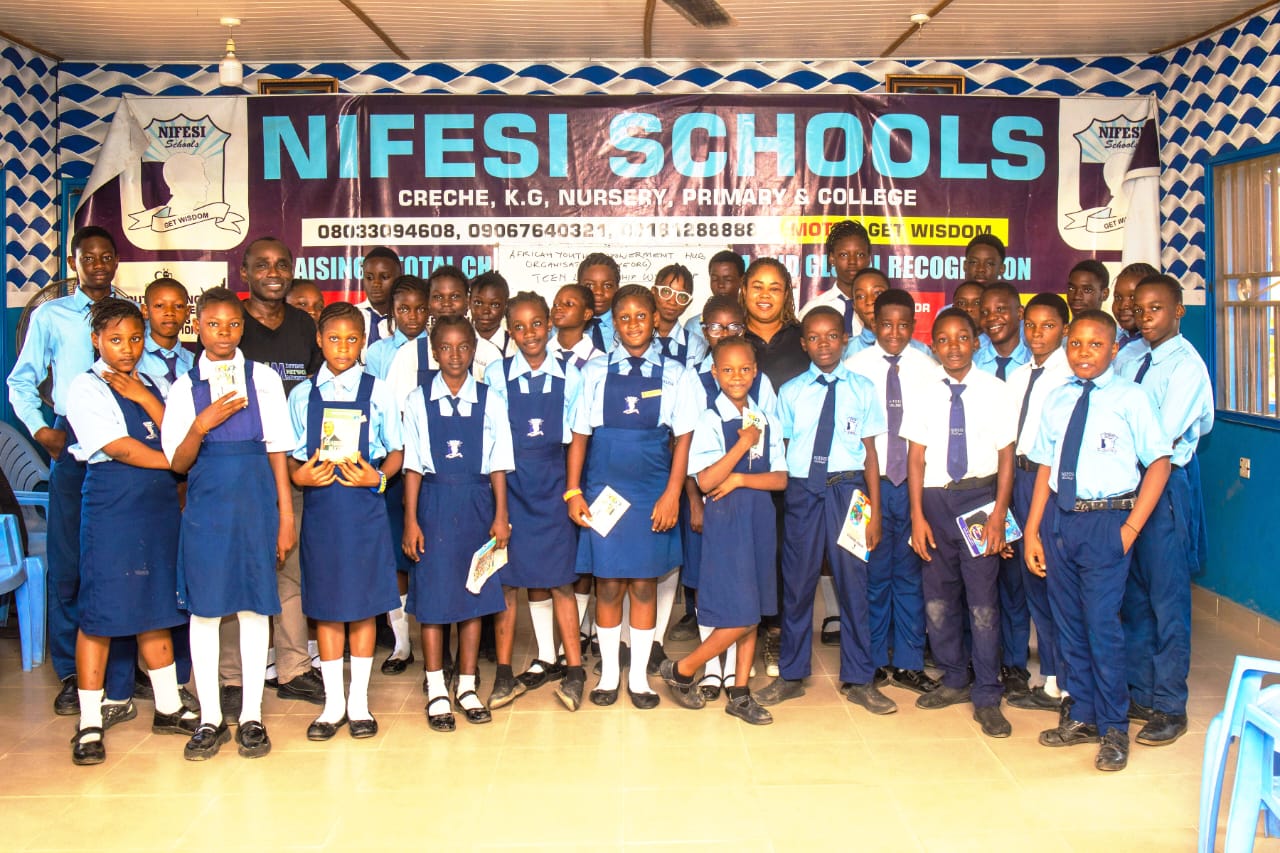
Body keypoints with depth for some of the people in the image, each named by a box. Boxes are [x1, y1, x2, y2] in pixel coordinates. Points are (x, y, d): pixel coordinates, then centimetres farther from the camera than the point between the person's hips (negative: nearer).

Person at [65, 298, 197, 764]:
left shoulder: (149, 384, 14)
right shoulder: (86, 388, -3)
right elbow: (119, 448, -13)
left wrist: (144, 398, -8)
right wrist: (175, 462, -5)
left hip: (160, 504, 6)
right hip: (111, 510, -6)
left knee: (157, 606, 11)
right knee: (101, 611, -3)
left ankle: (168, 708, 21)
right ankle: (89, 724, 6)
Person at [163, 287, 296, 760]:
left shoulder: (263, 379, 3)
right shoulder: (185, 387, 5)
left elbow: (278, 451, 4)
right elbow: (178, 463, 2)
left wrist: (286, 517, 1)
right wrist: (202, 426, -17)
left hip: (254, 502, -1)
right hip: (205, 504, 1)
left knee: (254, 606, 3)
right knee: (204, 607, 3)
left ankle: (251, 716, 13)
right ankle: (210, 718, 15)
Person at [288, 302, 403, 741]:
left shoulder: (378, 391, 1)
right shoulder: (303, 394, 6)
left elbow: (395, 452, 3)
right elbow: (291, 456, 9)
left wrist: (377, 477, -16)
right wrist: (299, 475, -12)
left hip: (364, 509, -1)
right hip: (319, 507, 2)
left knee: (363, 605, 4)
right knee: (325, 605, 7)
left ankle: (359, 703, 17)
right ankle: (332, 703, 19)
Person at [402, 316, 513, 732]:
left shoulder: (490, 401, 1)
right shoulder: (418, 400, 0)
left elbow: (498, 464, 2)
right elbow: (413, 465, 0)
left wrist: (501, 515, -2)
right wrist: (411, 520, -3)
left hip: (477, 502, 1)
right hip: (434, 502, -1)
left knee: (474, 594, 7)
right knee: (432, 594, 2)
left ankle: (467, 686, 20)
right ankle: (436, 690, 14)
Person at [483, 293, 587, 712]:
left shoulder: (570, 378, 1)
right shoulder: (496, 375, -1)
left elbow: (576, 438, 6)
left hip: (553, 485, 0)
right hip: (508, 484, 0)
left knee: (559, 578, 2)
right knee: (509, 579, 4)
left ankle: (573, 668, 12)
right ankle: (504, 672, 14)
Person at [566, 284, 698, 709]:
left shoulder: (674, 374, 1)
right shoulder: (596, 371, 2)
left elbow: (683, 437, 0)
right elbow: (580, 434, 4)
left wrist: (672, 494, -7)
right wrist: (573, 492, -2)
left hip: (651, 493, 0)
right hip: (603, 488, 0)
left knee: (644, 584, 7)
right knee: (608, 584, 7)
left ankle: (639, 676, 21)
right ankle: (608, 674, 22)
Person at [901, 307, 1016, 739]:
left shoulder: (995, 391, -4)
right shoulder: (925, 394, 1)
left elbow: (1006, 456, -2)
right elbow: (916, 458, 2)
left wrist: (998, 513, -8)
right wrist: (917, 515, -2)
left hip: (980, 497, -2)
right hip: (935, 497, 3)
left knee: (982, 597, -2)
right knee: (938, 597, 11)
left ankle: (986, 697, 10)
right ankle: (954, 680, 30)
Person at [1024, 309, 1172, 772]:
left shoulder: (1130, 398, -5)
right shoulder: (1056, 399, 9)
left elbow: (1159, 462, -4)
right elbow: (1045, 467, 10)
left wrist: (1131, 526, -9)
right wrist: (1032, 531, 6)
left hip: (1107, 520, -5)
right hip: (1059, 517, 5)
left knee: (1102, 622, -5)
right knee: (1069, 622, 13)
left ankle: (1114, 728, 11)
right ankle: (1082, 716, 29)